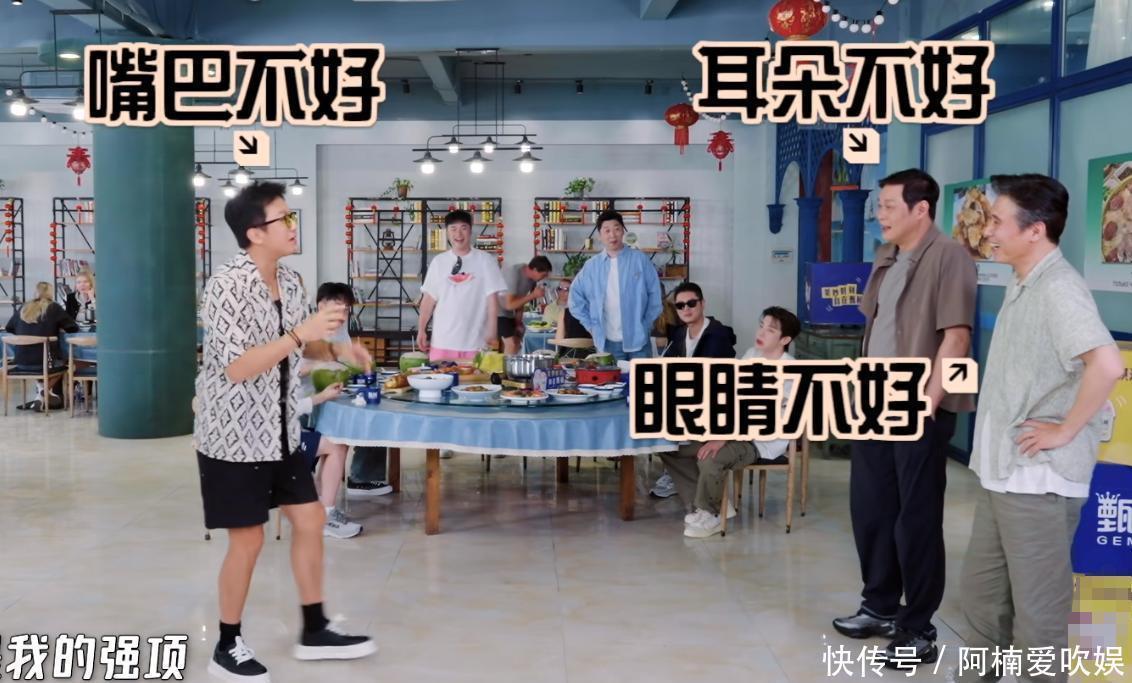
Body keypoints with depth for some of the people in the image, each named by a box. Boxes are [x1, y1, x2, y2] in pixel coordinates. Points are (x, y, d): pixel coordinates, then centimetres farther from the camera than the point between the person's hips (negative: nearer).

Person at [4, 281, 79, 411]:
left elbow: (8, 328, 22)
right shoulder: (54, 308, -1)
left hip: (21, 363, 4)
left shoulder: (24, 308, 10)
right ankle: (47, 394, 20)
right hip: (44, 362, -4)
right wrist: (58, 328, 21)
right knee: (65, 362, 27)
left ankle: (43, 393, 21)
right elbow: (74, 328, 3)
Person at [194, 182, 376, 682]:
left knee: (310, 520, 11)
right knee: (248, 540, 1)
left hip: (281, 431, 8)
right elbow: (237, 367, -27)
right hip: (234, 435, -8)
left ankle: (314, 631, 25)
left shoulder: (290, 281, 4)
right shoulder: (227, 285, -20)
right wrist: (302, 333, -32)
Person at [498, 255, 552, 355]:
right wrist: (533, 295, -28)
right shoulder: (514, 274, -28)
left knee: (517, 343, 7)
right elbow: (510, 305, -28)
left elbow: (520, 299, 5)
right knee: (511, 344, -18)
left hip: (508, 313, 9)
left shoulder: (530, 277, -4)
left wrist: (518, 322, 3)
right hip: (498, 311, -9)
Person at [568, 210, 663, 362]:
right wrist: (591, 326, 7)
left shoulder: (640, 260, -2)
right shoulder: (591, 266, 5)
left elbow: (654, 294, 1)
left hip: (637, 340, -2)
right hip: (607, 342, 2)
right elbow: (576, 296, 13)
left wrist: (646, 325, -1)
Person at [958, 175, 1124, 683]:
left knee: (1037, 609, 3)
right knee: (981, 595, 19)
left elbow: (1107, 364, -33)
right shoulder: (1021, 286, 12)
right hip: (1001, 473, 10)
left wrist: (1065, 432, -22)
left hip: (1039, 479, -10)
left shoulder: (1058, 288, -18)